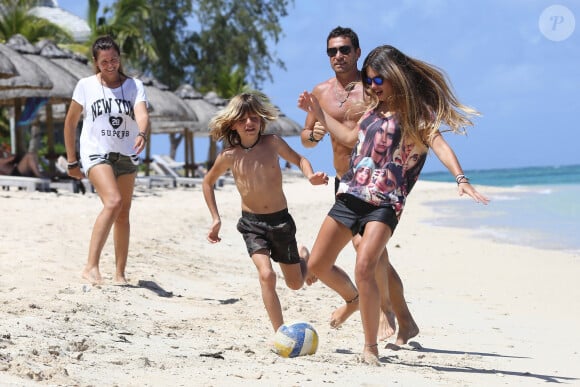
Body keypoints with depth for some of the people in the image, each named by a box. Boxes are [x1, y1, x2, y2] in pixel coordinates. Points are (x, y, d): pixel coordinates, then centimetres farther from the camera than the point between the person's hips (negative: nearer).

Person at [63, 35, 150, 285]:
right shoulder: (86, 86, -2)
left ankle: (120, 274, 17)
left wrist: (142, 134, -39)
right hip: (96, 153, -4)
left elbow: (142, 114, -17)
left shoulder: (134, 86, 1)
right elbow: (70, 123, 5)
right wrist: (72, 161, 5)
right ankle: (91, 267, -31)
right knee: (113, 202, -27)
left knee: (123, 214, 7)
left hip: (126, 156, 4)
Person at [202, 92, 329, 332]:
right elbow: (208, 183, 10)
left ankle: (304, 256, 50)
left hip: (281, 220, 1)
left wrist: (311, 176, -13)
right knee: (266, 274, -25)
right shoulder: (229, 157, -9)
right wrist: (215, 219, 7)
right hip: (252, 223, -1)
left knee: (295, 283, 14)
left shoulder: (271, 143, -10)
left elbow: (298, 159, 8)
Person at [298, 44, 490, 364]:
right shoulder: (375, 107, 15)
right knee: (317, 265, 9)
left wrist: (460, 178, -36)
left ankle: (370, 347, -14)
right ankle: (353, 299, 39)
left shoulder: (415, 111, -5)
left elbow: (438, 143, -20)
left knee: (364, 268, -25)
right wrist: (317, 111, 29)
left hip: (385, 202, -7)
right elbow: (351, 138, 29)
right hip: (350, 194, 7)